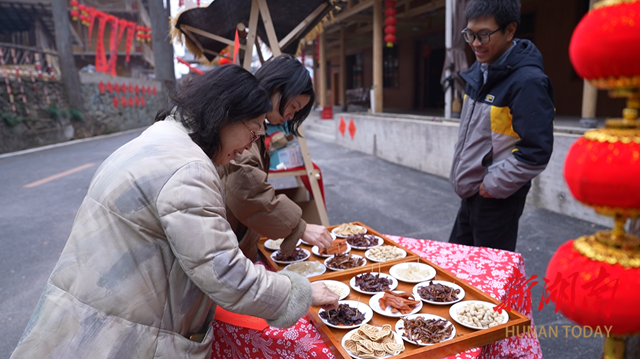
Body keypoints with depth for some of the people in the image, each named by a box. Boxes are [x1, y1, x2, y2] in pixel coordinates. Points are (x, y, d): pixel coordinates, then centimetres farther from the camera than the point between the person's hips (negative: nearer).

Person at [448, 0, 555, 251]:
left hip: (497, 200, -8)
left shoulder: (527, 82, -20)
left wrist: (494, 185, -15)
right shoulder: (479, 71, 6)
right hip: (470, 193, 8)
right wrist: (463, 175, 12)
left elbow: (536, 153, -23)